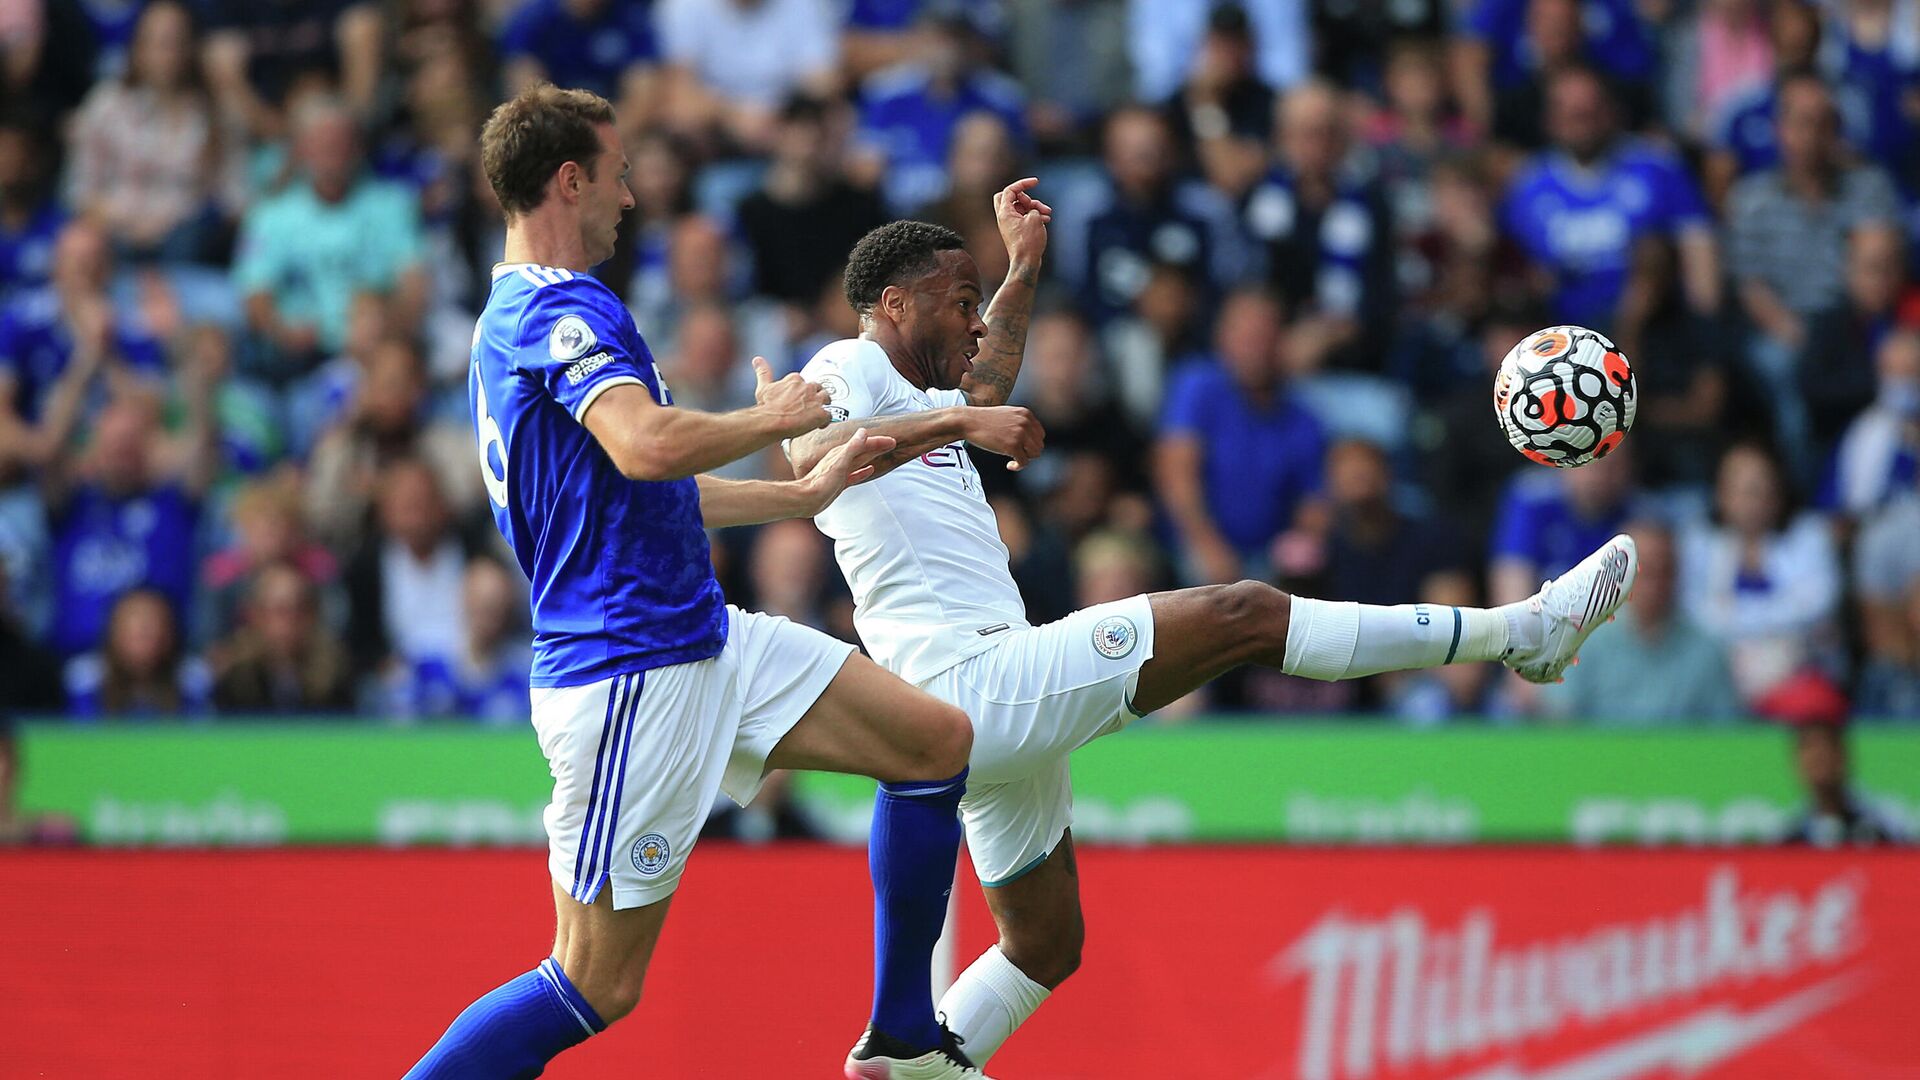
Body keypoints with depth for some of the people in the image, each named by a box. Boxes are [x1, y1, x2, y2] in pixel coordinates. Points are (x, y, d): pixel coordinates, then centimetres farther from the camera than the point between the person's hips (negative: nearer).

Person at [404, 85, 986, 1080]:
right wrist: (775, 416, -14)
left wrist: (803, 494, 33)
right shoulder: (565, 308, -15)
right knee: (593, 988, -8)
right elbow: (649, 446, -33)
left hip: (705, 641, 10)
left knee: (936, 740, 9)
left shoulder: (516, 319, 19)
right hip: (631, 674, -10)